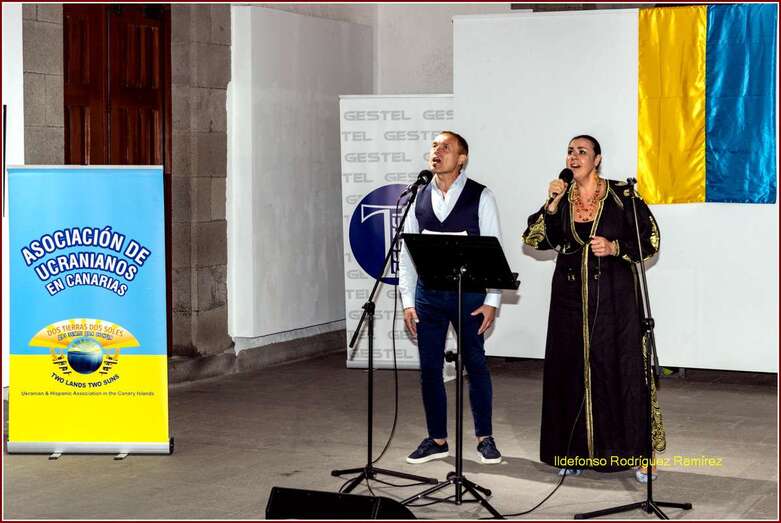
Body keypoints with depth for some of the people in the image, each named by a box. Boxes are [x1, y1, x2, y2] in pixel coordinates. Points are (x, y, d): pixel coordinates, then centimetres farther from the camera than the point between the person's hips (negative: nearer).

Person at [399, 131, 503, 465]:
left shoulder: (480, 197, -4)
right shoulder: (419, 198, 6)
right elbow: (406, 252, 8)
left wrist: (492, 300, -10)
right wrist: (408, 301, 2)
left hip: (469, 293, -3)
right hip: (428, 293, 3)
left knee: (476, 365, 5)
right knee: (429, 368, 7)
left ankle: (484, 437, 18)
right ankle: (437, 440, 18)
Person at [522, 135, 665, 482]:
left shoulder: (621, 196, -4)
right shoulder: (561, 198, 6)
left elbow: (650, 239, -2)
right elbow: (534, 239, -2)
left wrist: (615, 248, -16)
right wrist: (552, 205, -13)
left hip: (614, 295, -4)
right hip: (571, 296, 4)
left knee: (623, 369, -5)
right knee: (572, 371, 6)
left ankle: (637, 453, 2)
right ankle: (576, 452, 16)